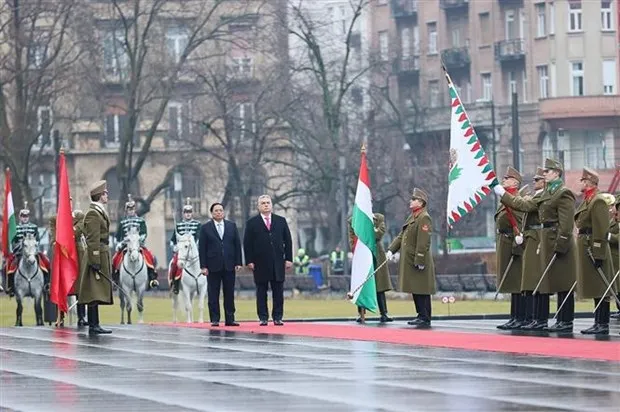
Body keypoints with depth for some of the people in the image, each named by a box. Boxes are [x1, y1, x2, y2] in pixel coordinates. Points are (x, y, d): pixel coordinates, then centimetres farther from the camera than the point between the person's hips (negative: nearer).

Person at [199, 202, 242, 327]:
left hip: (229, 265, 2)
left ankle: (229, 319, 7)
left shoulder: (232, 226, 9)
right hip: (213, 265, -2)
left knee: (229, 293, 3)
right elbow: (202, 248, 0)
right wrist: (203, 266, -7)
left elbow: (237, 244, 8)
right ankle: (214, 319, 4)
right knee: (213, 295, 0)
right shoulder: (206, 228, 3)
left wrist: (238, 262, 1)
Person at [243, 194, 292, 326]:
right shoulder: (252, 223, 5)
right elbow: (247, 243, 1)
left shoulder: (281, 221, 11)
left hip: (278, 263, 2)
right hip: (260, 264, -2)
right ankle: (263, 318, 4)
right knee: (261, 292, 1)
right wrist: (249, 261, -7)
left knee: (278, 292, 0)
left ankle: (277, 317, 5)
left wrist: (288, 258, 3)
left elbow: (288, 241, 11)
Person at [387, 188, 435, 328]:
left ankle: (425, 319, -1)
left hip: (419, 263, -10)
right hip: (409, 262, 10)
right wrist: (391, 250, 8)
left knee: (421, 291, -5)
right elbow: (401, 236, 20)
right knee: (415, 290, 13)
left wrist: (420, 261, -22)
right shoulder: (412, 217, 17)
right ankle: (421, 316, 21)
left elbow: (424, 242, -19)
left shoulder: (424, 218, -14)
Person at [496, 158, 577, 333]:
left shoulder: (564, 194, -12)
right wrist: (502, 194, 24)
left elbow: (566, 224, -18)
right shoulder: (548, 194, 18)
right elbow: (525, 205, 22)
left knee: (563, 284, -6)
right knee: (558, 284, 10)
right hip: (549, 242, 10)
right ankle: (562, 320, 13)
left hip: (559, 243, -10)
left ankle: (567, 322, -5)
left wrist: (560, 246, -22)